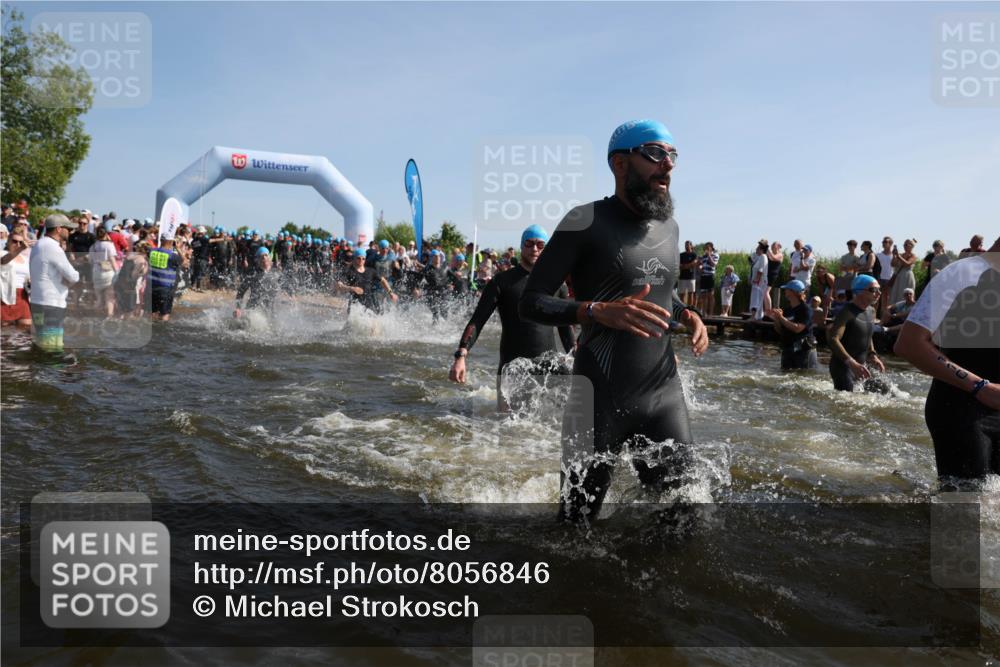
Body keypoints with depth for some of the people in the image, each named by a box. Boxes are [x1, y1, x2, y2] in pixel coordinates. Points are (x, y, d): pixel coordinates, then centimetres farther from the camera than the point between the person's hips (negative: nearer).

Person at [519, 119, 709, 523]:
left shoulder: (668, 226, 11)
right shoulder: (588, 221, -9)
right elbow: (531, 302, -12)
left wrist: (687, 314, 6)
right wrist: (599, 311, -28)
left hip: (665, 393, 6)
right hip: (601, 396, -5)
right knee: (577, 518, 4)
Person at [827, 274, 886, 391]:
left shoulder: (871, 311, 11)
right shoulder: (847, 312, -16)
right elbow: (832, 339, -26)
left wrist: (872, 355, 10)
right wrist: (852, 363, -33)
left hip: (861, 365, 8)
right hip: (843, 365, -8)